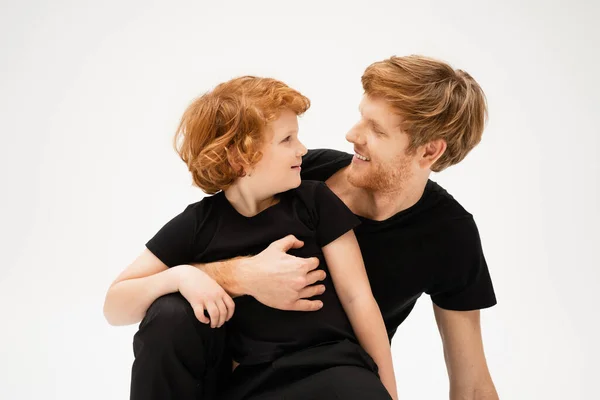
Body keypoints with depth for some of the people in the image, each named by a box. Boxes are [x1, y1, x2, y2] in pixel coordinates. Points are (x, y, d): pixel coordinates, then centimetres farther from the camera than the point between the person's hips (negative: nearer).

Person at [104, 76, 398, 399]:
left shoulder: (316, 202, 0)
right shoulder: (198, 224, 0)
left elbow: (357, 297, 1)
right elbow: (114, 307, -1)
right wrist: (179, 276, -20)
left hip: (329, 366, -2)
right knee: (168, 317, -18)